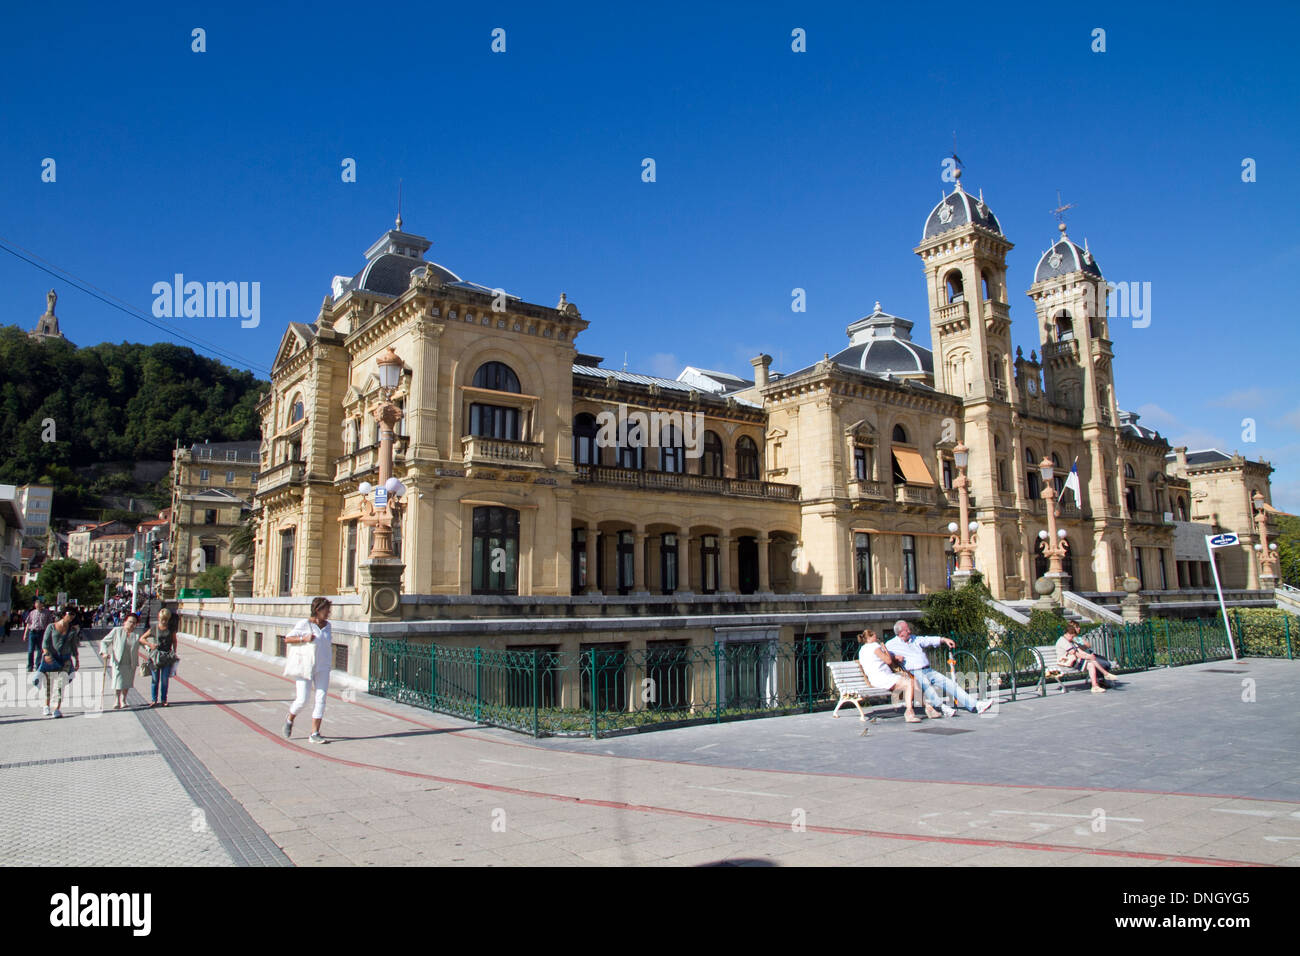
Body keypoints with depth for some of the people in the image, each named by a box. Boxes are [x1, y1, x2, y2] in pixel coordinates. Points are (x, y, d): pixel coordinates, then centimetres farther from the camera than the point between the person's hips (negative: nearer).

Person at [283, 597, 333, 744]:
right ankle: (290, 720, 29)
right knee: (302, 700, -4)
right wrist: (304, 639, -20)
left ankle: (314, 734, 1)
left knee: (320, 699, -3)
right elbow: (287, 639, -7)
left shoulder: (327, 625, 9)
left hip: (323, 668, 5)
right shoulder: (304, 624, -7)